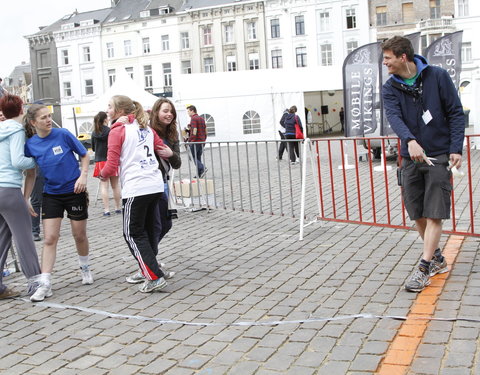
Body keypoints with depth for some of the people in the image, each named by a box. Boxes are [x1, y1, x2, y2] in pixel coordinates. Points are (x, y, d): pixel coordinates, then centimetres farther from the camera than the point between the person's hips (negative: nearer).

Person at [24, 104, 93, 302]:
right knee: (49, 239, -4)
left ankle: (85, 268, 36)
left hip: (74, 191, -1)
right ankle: (45, 284, 0)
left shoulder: (63, 134, -11)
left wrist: (83, 176, -14)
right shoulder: (30, 144, -4)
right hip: (51, 194, 2)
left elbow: (84, 155, 0)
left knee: (79, 235, 10)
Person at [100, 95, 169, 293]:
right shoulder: (146, 128, 16)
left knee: (133, 234, 2)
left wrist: (102, 174, 11)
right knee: (147, 230, 18)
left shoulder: (117, 131, -4)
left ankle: (154, 277, -3)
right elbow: (165, 151, 18)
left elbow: (111, 166, -7)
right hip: (156, 185, 7)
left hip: (135, 188, -7)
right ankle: (150, 267, 26)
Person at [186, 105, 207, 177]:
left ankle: (202, 168, -21)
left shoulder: (193, 119, -10)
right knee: (198, 157, 12)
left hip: (195, 141, -8)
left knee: (194, 157, -2)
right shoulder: (202, 118, 16)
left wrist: (190, 140, -12)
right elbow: (205, 131, 17)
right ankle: (199, 174, 9)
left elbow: (194, 131, -18)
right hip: (202, 141, 8)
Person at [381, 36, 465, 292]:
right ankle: (437, 259, 26)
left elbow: (455, 113, -2)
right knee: (417, 213, 7)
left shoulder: (437, 76, -5)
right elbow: (394, 116, -17)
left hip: (439, 155, -3)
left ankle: (424, 268, -3)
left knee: (434, 214, -7)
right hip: (411, 157, 4)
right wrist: (410, 140, -36)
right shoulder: (390, 88, 1)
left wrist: (456, 148, -11)